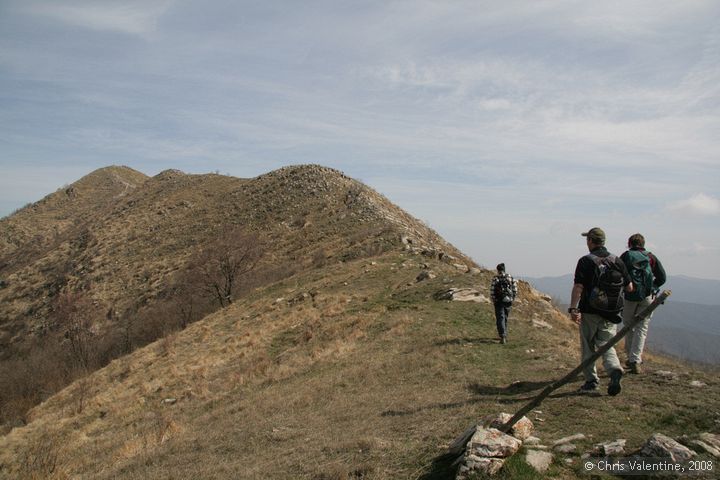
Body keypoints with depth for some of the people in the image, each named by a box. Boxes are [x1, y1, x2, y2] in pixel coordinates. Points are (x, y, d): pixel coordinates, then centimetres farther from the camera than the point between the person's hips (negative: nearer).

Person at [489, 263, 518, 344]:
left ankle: (503, 337, -12)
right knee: (505, 318, 20)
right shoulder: (511, 277, 2)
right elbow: (515, 290, 2)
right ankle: (504, 335, 30)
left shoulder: (495, 279, -7)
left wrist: (493, 301, 4)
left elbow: (492, 291, -9)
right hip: (508, 301, 4)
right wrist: (512, 299, 12)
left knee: (500, 319, -1)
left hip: (499, 301, -3)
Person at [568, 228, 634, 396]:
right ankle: (614, 369, -13)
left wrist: (573, 309, -18)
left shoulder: (586, 261, -10)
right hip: (611, 314, 4)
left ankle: (591, 381, 13)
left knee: (588, 347, 9)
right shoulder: (617, 261, 3)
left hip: (589, 312, -4)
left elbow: (578, 287, -18)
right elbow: (630, 288, 6)